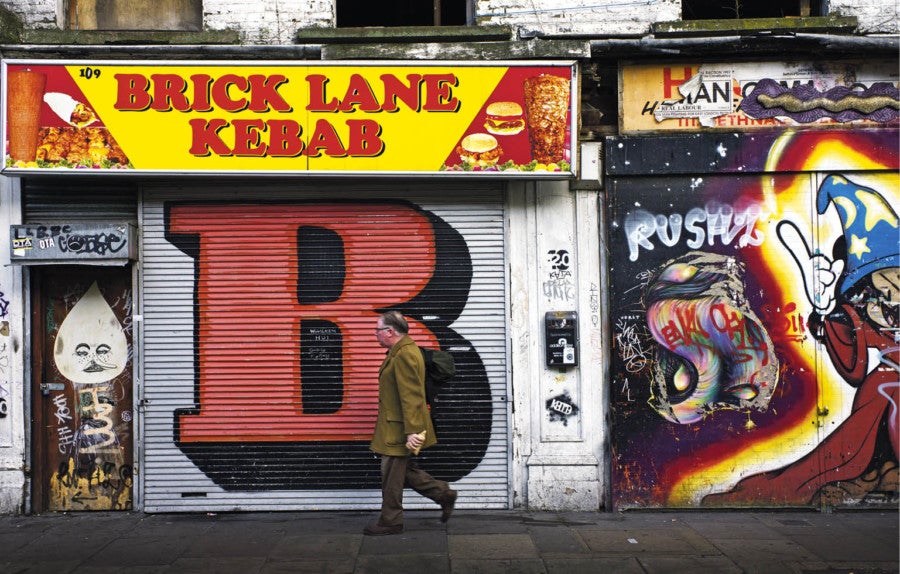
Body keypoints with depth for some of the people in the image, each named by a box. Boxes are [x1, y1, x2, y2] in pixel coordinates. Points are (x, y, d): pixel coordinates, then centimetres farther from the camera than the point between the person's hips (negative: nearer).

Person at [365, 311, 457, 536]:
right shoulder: (401, 351, 13)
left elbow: (412, 397, -25)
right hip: (395, 427, 10)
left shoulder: (404, 355, -21)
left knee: (392, 476, 2)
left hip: (398, 430, -10)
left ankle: (390, 522, 14)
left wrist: (412, 431, -27)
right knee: (404, 471, 17)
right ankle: (444, 494, 23)